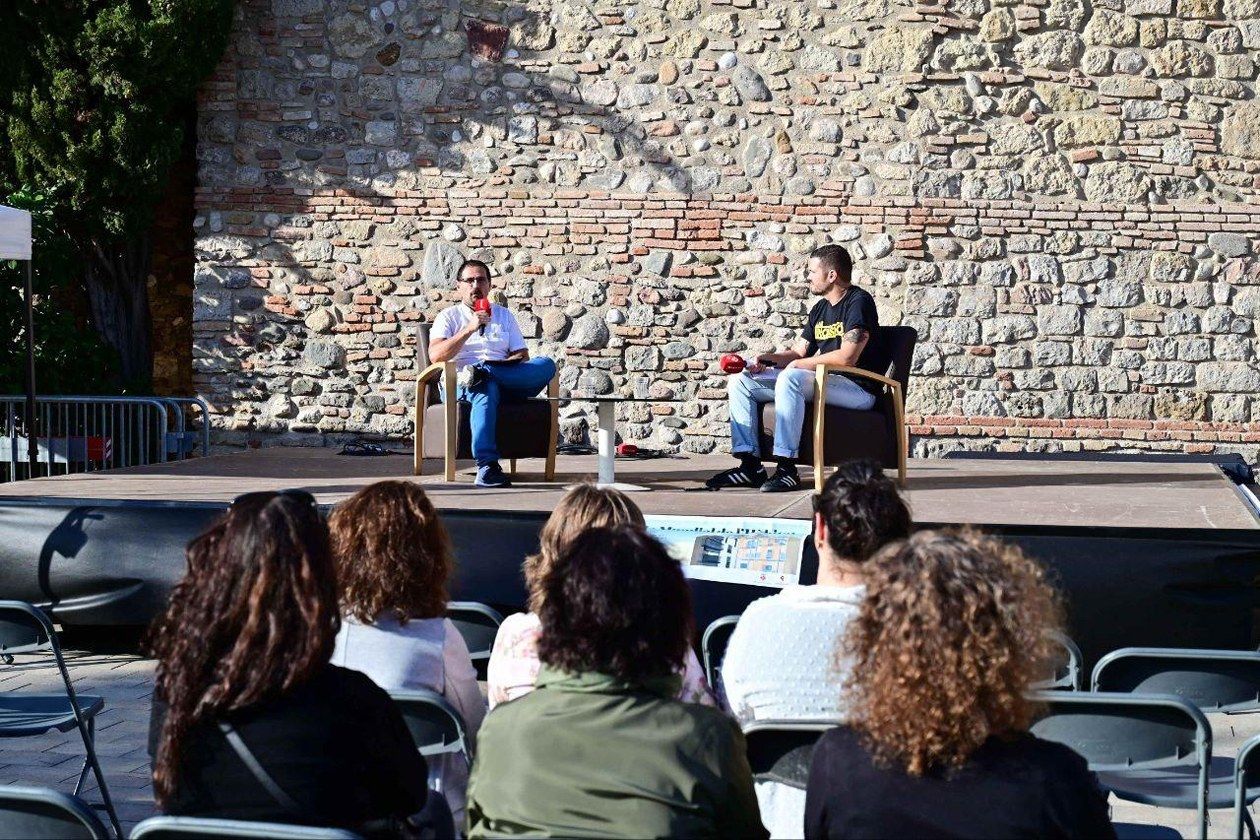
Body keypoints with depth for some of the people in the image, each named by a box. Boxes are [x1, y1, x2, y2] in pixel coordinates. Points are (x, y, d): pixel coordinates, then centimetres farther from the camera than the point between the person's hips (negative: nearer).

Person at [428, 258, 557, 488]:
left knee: (546, 365, -25)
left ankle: (479, 372, -38)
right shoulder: (449, 317, 15)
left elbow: (522, 356, 16)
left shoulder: (504, 315, 26)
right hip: (461, 386, -3)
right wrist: (470, 329, -12)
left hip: (508, 385, 3)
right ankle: (486, 466, -53)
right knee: (487, 388, -42)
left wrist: (504, 364, -7)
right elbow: (435, 355, -4)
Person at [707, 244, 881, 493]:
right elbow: (798, 351, 21)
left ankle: (787, 468, -35)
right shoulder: (820, 309, 19)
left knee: (790, 377, -37)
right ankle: (750, 465, -6)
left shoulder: (858, 302, -9)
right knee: (739, 382, 2)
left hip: (858, 388, -9)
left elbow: (847, 357, -20)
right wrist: (769, 359, 0)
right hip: (822, 383, 9)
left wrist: (800, 363, -9)